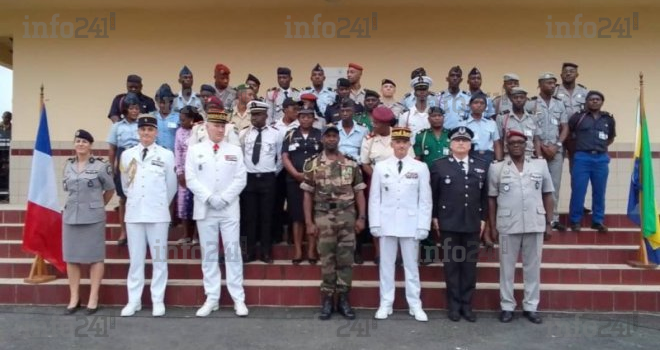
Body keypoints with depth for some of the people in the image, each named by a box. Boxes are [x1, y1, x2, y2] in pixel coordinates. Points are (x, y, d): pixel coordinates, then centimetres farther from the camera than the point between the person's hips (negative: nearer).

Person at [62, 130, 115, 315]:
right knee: (71, 257, 8)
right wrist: (76, 204, 14)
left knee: (94, 256, 1)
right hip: (70, 216, 5)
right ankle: (74, 298, 19)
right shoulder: (68, 166, 10)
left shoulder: (101, 166, -5)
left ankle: (93, 298, 10)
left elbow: (110, 190, 6)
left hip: (93, 217, -5)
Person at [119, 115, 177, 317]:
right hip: (134, 213, 2)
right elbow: (125, 185, 17)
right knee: (135, 258, 7)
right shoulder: (127, 155, 7)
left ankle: (158, 301, 12)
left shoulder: (166, 155, 0)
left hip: (158, 213, -2)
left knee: (159, 258, 3)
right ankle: (134, 301, 16)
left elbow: (171, 186, 7)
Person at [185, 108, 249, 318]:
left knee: (233, 252, 1)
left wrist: (224, 198, -10)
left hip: (230, 209, 0)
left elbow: (240, 179, 1)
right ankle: (212, 298, 13)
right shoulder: (194, 151, 6)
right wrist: (209, 198, -13)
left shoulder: (235, 151, 7)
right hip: (205, 209, 0)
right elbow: (191, 180, -2)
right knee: (208, 253, 5)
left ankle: (238, 299, 7)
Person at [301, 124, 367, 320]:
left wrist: (361, 217, -2)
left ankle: (343, 299, 16)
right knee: (326, 259, 5)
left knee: (346, 259, 5)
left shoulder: (351, 163, 5)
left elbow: (359, 192, 6)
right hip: (323, 218, -1)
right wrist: (309, 222, -3)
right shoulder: (312, 164, 2)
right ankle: (327, 299, 15)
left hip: (347, 217, 1)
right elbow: (307, 194, 3)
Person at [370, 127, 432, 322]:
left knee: (411, 266, 7)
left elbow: (425, 200, 0)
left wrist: (423, 226, -5)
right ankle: (385, 304, 17)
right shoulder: (380, 167, 3)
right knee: (386, 265, 7)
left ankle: (415, 305, 17)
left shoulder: (420, 168, 0)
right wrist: (374, 224, -3)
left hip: (411, 224, -1)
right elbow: (374, 198, 3)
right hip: (386, 224, 1)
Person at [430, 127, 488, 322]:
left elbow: (485, 195, 10)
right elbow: (433, 194, 2)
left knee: (470, 266, 7)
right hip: (449, 224, -2)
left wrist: (483, 218, 5)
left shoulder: (481, 166, 9)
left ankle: (467, 305, 18)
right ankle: (454, 305, 15)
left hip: (473, 225, 2)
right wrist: (435, 218, -2)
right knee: (451, 265, 5)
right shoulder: (440, 165, 1)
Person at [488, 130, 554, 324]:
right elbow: (491, 199, 4)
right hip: (508, 226, -1)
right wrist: (493, 227, 2)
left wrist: (549, 223, 5)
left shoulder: (540, 165, 6)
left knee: (533, 267, 9)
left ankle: (531, 307, 20)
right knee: (507, 267, 6)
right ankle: (507, 307, 17)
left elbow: (547, 195, 9)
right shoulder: (496, 168, 1)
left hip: (535, 225, 1)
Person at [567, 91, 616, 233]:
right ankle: (575, 221, 8)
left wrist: (600, 146, 14)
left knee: (599, 192, 7)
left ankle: (598, 221, 17)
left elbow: (611, 138, 25)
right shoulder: (578, 117, 1)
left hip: (601, 159, 3)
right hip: (582, 158, -3)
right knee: (578, 190, -2)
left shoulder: (609, 119, 11)